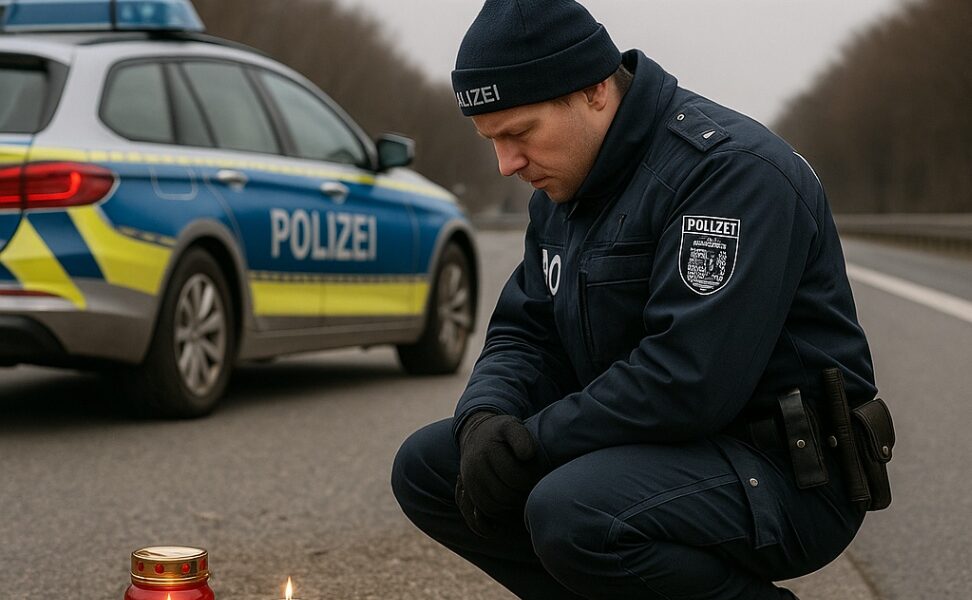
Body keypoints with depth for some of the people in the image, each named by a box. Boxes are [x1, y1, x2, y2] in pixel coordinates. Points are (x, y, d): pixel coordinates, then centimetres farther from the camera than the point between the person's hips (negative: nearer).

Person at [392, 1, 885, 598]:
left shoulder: (729, 168, -20)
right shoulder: (563, 191, 10)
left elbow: (689, 381, -28)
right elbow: (523, 335, 12)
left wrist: (532, 442, -20)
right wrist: (486, 420, -11)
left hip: (786, 475, -9)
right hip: (657, 452, 9)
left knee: (573, 513, -34)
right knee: (427, 466, 2)